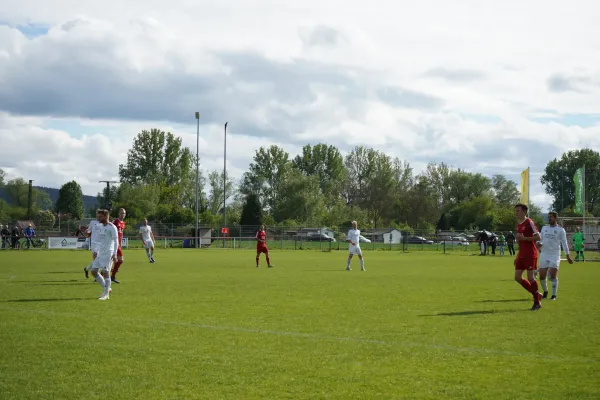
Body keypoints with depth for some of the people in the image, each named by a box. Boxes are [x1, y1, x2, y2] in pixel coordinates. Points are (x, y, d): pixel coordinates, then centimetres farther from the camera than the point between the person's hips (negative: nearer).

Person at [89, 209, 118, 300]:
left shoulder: (112, 227, -9)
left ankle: (106, 294, -5)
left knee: (105, 272, -11)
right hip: (100, 253, 8)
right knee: (94, 271, 4)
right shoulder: (100, 226, 15)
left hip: (108, 253, -8)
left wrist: (114, 254, -19)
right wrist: (96, 252, 21)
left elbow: (116, 241, -12)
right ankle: (106, 288, 16)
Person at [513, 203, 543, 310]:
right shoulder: (518, 224, 15)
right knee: (517, 277, 4)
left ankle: (537, 302, 5)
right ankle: (537, 294, 18)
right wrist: (517, 257, 21)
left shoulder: (529, 222, -11)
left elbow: (538, 237, -16)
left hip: (530, 254, -9)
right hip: (522, 254, 9)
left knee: (530, 277, -8)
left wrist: (524, 238, -22)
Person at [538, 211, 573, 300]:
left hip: (555, 255, -4)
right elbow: (540, 239, 20)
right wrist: (539, 244, -4)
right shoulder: (544, 228, 14)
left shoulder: (560, 230, 2)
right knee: (542, 276, -1)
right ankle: (545, 291, 22)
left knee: (553, 276, -11)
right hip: (544, 255, 4)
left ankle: (554, 295, 0)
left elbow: (564, 243, 2)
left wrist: (568, 256, -2)